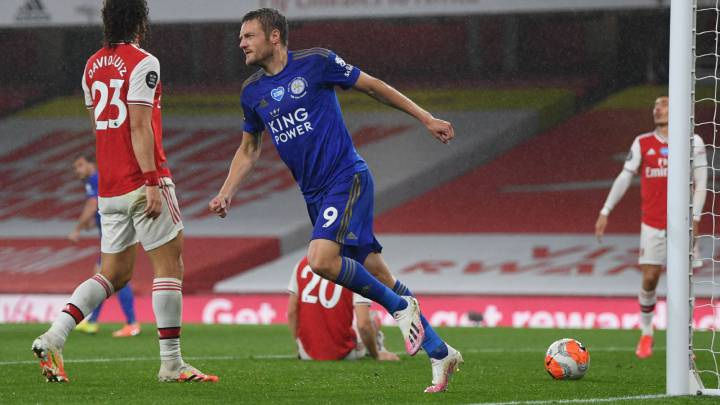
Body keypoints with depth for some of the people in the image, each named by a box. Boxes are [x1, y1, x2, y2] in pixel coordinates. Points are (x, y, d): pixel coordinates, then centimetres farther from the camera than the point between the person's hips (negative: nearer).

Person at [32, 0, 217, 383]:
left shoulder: (92, 65, 13)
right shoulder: (142, 63, -10)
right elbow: (139, 126, -17)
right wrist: (152, 182, -19)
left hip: (108, 188, 8)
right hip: (141, 182, -8)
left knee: (114, 273, 12)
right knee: (169, 264, 0)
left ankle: (53, 336, -3)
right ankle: (171, 363, -1)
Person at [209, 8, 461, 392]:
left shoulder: (316, 62, -7)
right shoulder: (251, 93, 9)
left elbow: (372, 86, 1)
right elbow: (248, 149, 21)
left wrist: (426, 118, 3)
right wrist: (226, 194, 7)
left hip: (347, 178, -6)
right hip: (314, 194, 6)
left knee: (321, 259, -26)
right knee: (375, 275, 5)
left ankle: (400, 307, -6)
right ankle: (440, 352, 14)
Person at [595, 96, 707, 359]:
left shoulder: (693, 143, 2)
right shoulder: (642, 144, 6)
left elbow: (701, 184, 0)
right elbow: (624, 178, 7)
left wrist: (694, 219, -10)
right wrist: (605, 212, 2)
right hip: (652, 225, 1)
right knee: (649, 280, -5)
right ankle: (646, 335, 12)